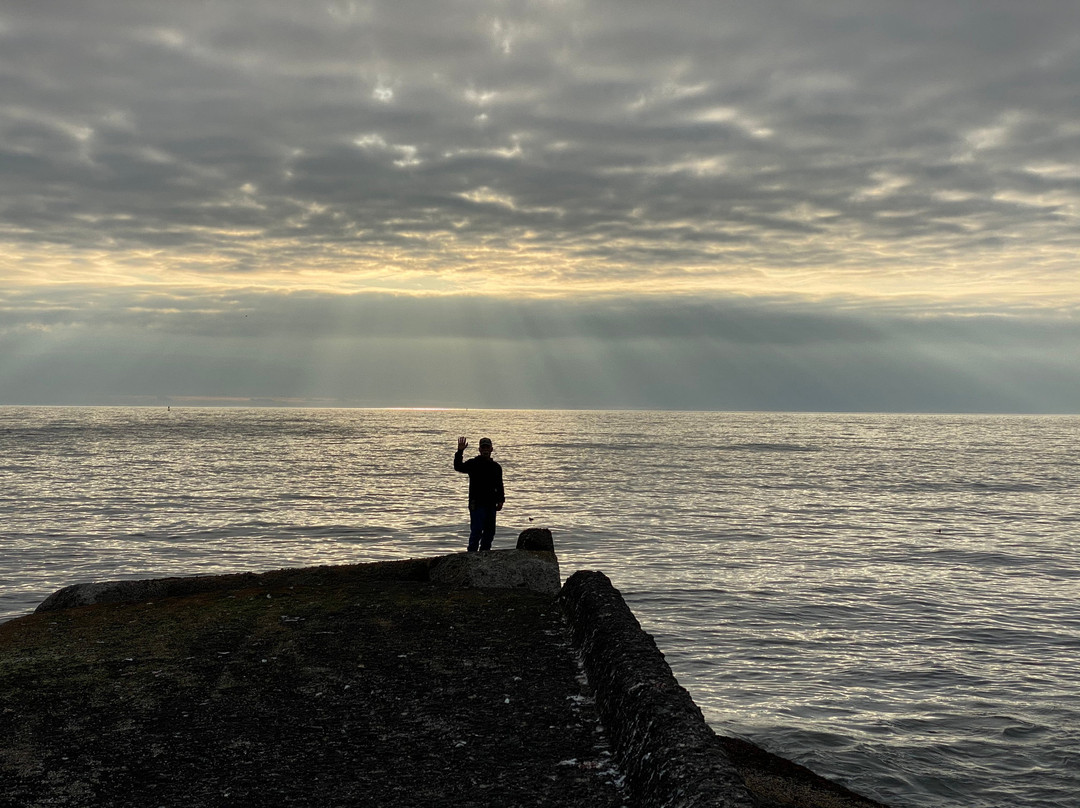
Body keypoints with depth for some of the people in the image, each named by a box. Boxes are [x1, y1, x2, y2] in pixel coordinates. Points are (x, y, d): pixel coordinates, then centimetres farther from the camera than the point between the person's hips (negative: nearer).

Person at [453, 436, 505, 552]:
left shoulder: (496, 467, 15)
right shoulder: (473, 464, -1)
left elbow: (499, 486, 21)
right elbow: (458, 467, -19)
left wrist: (500, 500, 8)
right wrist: (460, 451, -33)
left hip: (491, 505, 6)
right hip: (476, 504, -6)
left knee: (489, 532, 9)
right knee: (476, 532, -11)